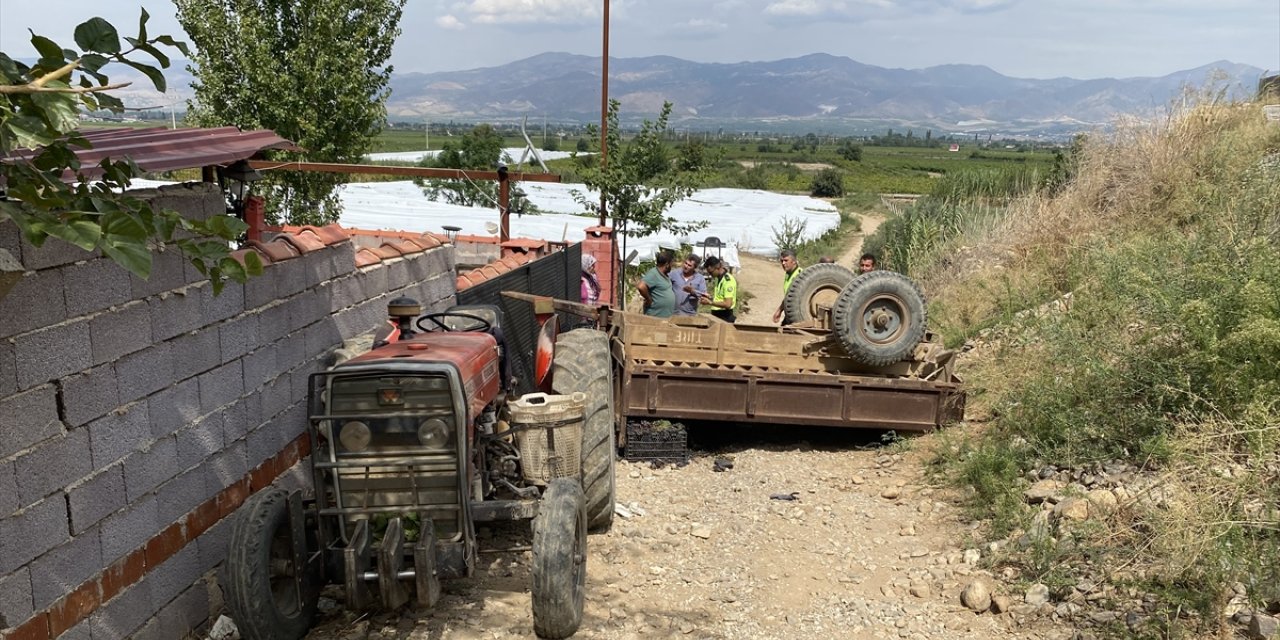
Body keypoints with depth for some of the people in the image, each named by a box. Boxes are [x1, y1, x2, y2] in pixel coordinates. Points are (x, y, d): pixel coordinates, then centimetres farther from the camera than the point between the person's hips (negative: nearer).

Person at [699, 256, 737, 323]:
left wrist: (710, 302, -19)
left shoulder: (728, 280, -17)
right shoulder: (719, 279, 12)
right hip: (716, 315, 9)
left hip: (725, 317, -9)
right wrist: (710, 297, 7)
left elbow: (728, 304, -23)